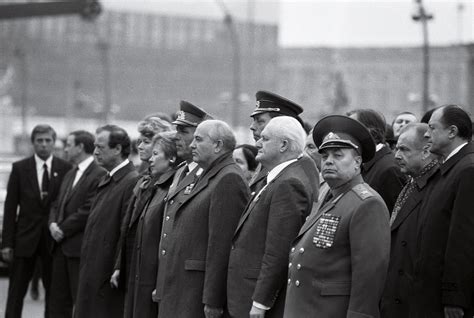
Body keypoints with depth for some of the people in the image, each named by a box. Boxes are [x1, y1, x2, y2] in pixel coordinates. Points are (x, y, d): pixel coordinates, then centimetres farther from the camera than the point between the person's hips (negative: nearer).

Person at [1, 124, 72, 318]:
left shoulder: (65, 169, 1)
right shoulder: (20, 168, 1)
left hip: (54, 238, 0)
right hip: (25, 239, 0)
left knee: (54, 291, 7)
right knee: (16, 293, 1)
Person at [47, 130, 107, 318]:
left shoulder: (99, 175, -12)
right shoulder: (70, 175, 19)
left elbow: (88, 210, -18)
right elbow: (57, 205, 20)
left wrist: (63, 230, -12)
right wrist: (53, 224, 0)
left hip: (80, 248, -9)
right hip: (61, 247, 9)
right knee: (58, 302, 11)